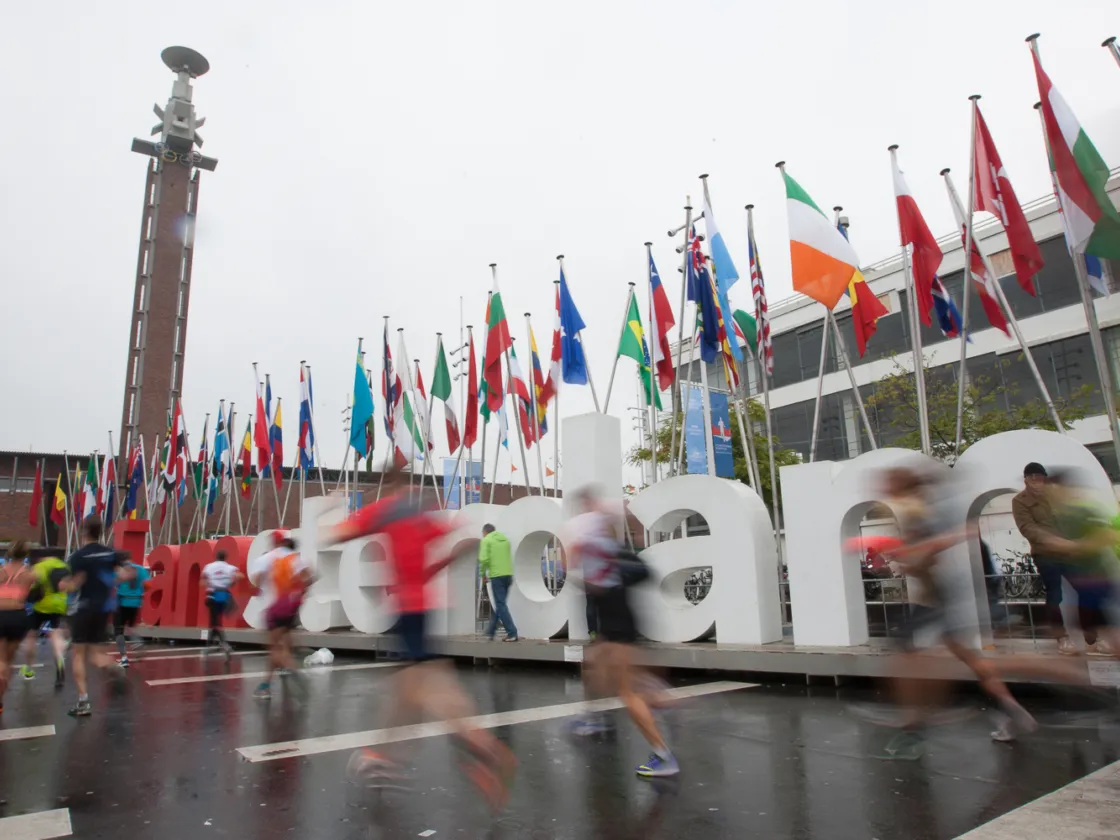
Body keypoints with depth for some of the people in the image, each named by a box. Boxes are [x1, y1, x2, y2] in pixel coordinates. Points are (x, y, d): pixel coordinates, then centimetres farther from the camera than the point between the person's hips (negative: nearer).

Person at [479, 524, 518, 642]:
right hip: (508, 574, 6)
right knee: (497, 603, 16)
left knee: (500, 605, -3)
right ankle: (491, 632, 22)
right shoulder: (505, 539, 19)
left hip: (496, 575, -6)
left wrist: (483, 574, 1)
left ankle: (512, 633, -9)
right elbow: (509, 558, 16)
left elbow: (483, 559, -11)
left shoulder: (486, 540, 1)